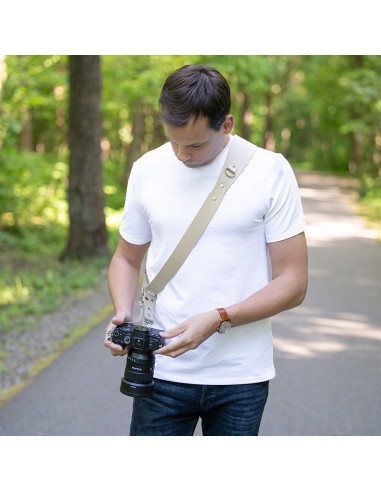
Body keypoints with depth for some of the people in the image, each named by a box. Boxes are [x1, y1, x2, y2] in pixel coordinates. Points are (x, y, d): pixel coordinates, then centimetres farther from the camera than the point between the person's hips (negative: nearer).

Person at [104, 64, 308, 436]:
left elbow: (293, 283, -6)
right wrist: (122, 313, -6)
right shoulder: (147, 169, 2)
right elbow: (127, 258, 14)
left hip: (242, 378, -1)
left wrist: (218, 319, -19)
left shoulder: (270, 171, -7)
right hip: (162, 370, 2)